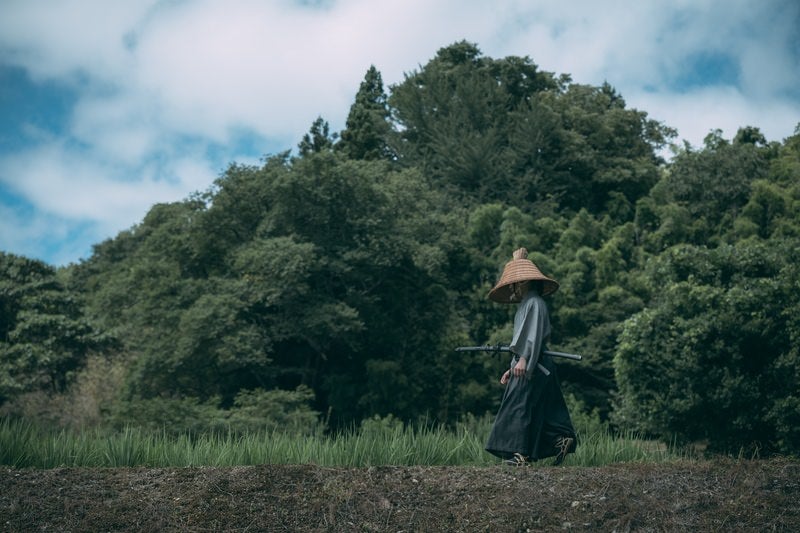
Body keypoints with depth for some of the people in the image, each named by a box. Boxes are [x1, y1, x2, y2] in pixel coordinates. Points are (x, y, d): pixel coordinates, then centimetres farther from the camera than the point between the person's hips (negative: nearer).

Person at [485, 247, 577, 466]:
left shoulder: (534, 302, -7)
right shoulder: (525, 304, 22)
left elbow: (534, 334, -18)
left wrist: (523, 359, -26)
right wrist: (511, 368, 23)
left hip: (532, 365, -10)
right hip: (526, 365, 10)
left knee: (521, 404, -12)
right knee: (538, 410, 8)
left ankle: (521, 451, -14)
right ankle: (562, 440, 8)